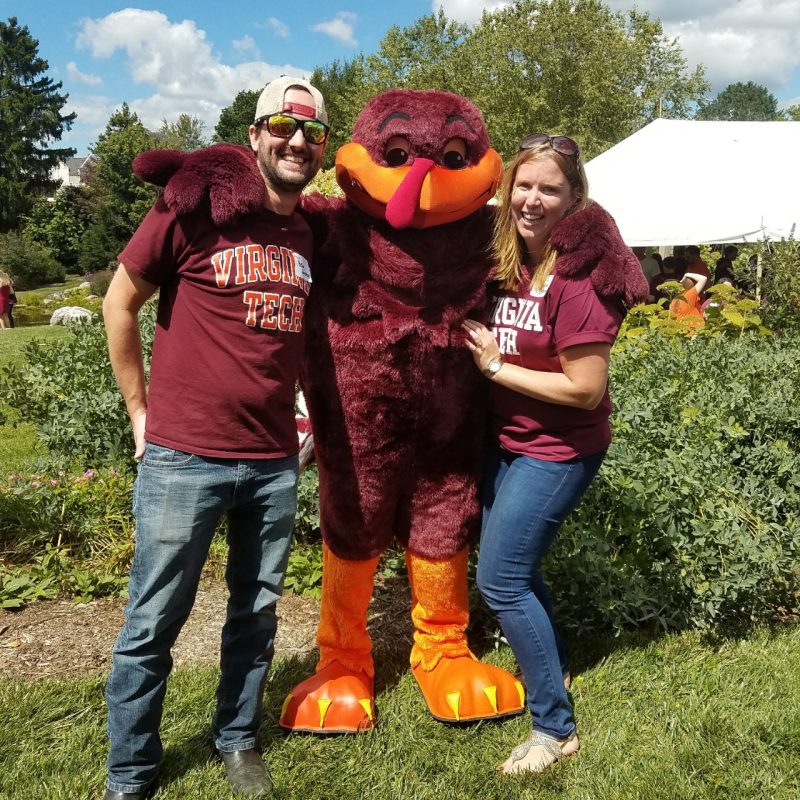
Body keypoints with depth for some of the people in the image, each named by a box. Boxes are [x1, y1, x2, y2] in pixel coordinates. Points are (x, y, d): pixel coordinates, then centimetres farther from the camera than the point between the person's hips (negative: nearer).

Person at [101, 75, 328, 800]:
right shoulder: (198, 206, -7)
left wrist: (296, 411, 14)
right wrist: (142, 411, 2)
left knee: (256, 613, 16)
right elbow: (120, 303, 0)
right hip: (184, 459, -4)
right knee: (153, 624, 6)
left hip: (276, 462, 5)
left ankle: (238, 741, 36)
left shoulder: (316, 235, 7)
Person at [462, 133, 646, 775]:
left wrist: (495, 365, -18)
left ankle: (556, 728, 11)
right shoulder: (510, 258, 0)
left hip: (556, 450, -8)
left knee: (500, 580, -5)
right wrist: (485, 350, -2)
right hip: (507, 439, 8)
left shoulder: (579, 273, -23)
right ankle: (551, 669, 42)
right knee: (514, 567, 19)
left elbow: (586, 389, -23)